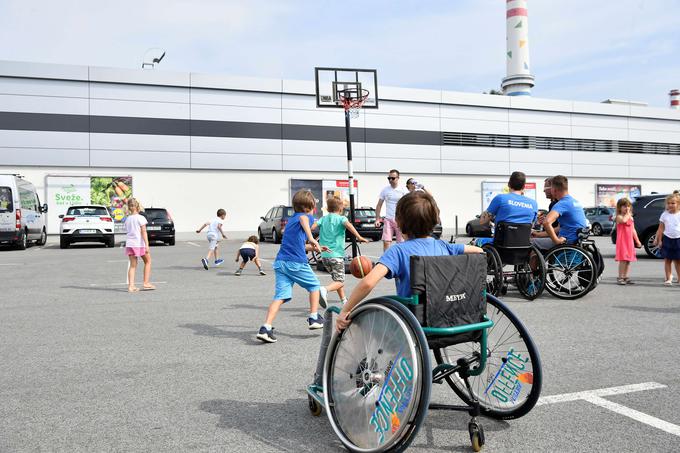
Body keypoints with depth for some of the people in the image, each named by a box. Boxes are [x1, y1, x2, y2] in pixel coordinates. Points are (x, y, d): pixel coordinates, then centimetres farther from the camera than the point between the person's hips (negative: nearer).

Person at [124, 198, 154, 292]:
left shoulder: (127, 219, 10)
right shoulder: (140, 218, -7)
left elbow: (128, 232, 13)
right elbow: (143, 232, -12)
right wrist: (147, 245, -14)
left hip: (129, 244, 5)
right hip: (139, 243, -5)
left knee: (132, 265, 7)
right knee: (148, 262, 12)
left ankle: (131, 286, 1)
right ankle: (146, 283, 10)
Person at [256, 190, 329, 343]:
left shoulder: (291, 220, 27)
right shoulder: (307, 217, 2)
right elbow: (303, 218, -27)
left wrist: (314, 248, 43)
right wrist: (311, 238, -38)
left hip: (280, 262, 7)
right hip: (296, 263, -6)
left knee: (280, 296, 0)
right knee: (314, 285, 17)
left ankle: (266, 328, -14)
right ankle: (314, 318, 18)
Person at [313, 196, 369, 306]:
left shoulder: (323, 219, 11)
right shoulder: (341, 218, -1)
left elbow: (312, 227, -5)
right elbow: (348, 224, -22)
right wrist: (359, 237, -30)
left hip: (324, 255, 5)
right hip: (337, 255, -5)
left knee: (337, 278, 21)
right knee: (339, 281, -3)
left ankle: (344, 300, 23)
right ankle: (325, 289, -29)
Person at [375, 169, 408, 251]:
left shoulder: (403, 190, -2)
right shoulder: (385, 190, 4)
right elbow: (379, 205, 9)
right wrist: (377, 219, 2)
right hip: (388, 220, 1)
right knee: (386, 242, -9)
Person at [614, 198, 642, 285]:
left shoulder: (631, 217, 16)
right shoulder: (619, 217, -6)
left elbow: (633, 230, 21)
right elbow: (624, 220, -31)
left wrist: (637, 241, 19)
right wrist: (627, 214, -14)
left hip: (630, 241, 7)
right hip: (622, 241, -7)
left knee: (628, 260, 9)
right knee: (623, 259, -10)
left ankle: (626, 277, 15)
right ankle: (620, 277, -6)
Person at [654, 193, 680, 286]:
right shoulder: (664, 215, 2)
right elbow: (661, 229, 5)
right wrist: (659, 240, 1)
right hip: (667, 239, 1)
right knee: (667, 260, 3)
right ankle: (668, 278, 9)